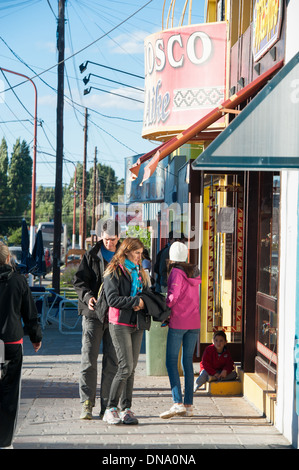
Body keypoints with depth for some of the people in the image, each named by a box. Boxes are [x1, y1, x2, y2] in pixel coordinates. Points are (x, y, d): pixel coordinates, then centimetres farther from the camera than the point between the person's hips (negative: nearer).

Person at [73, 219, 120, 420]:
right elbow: (79, 280, 2)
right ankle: (87, 404, -2)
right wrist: (87, 296, -18)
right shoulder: (91, 256, 4)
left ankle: (107, 406, 7)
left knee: (112, 362, 2)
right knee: (89, 359, -6)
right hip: (93, 313, -1)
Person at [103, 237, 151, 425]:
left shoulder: (140, 272, 18)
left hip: (137, 324, 7)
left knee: (132, 368, 5)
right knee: (126, 366, -13)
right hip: (120, 323, -7)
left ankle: (126, 408, 9)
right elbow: (112, 298, -13)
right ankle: (111, 408, -5)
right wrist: (136, 301, -14)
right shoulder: (114, 272, -4)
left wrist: (143, 303, -3)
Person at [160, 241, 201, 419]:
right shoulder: (194, 272, 11)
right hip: (194, 322, 7)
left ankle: (178, 403, -15)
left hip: (178, 322, -7)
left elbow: (173, 296, -17)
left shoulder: (176, 272, -9)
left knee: (172, 362, -4)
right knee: (188, 362, 9)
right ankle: (188, 405, 9)